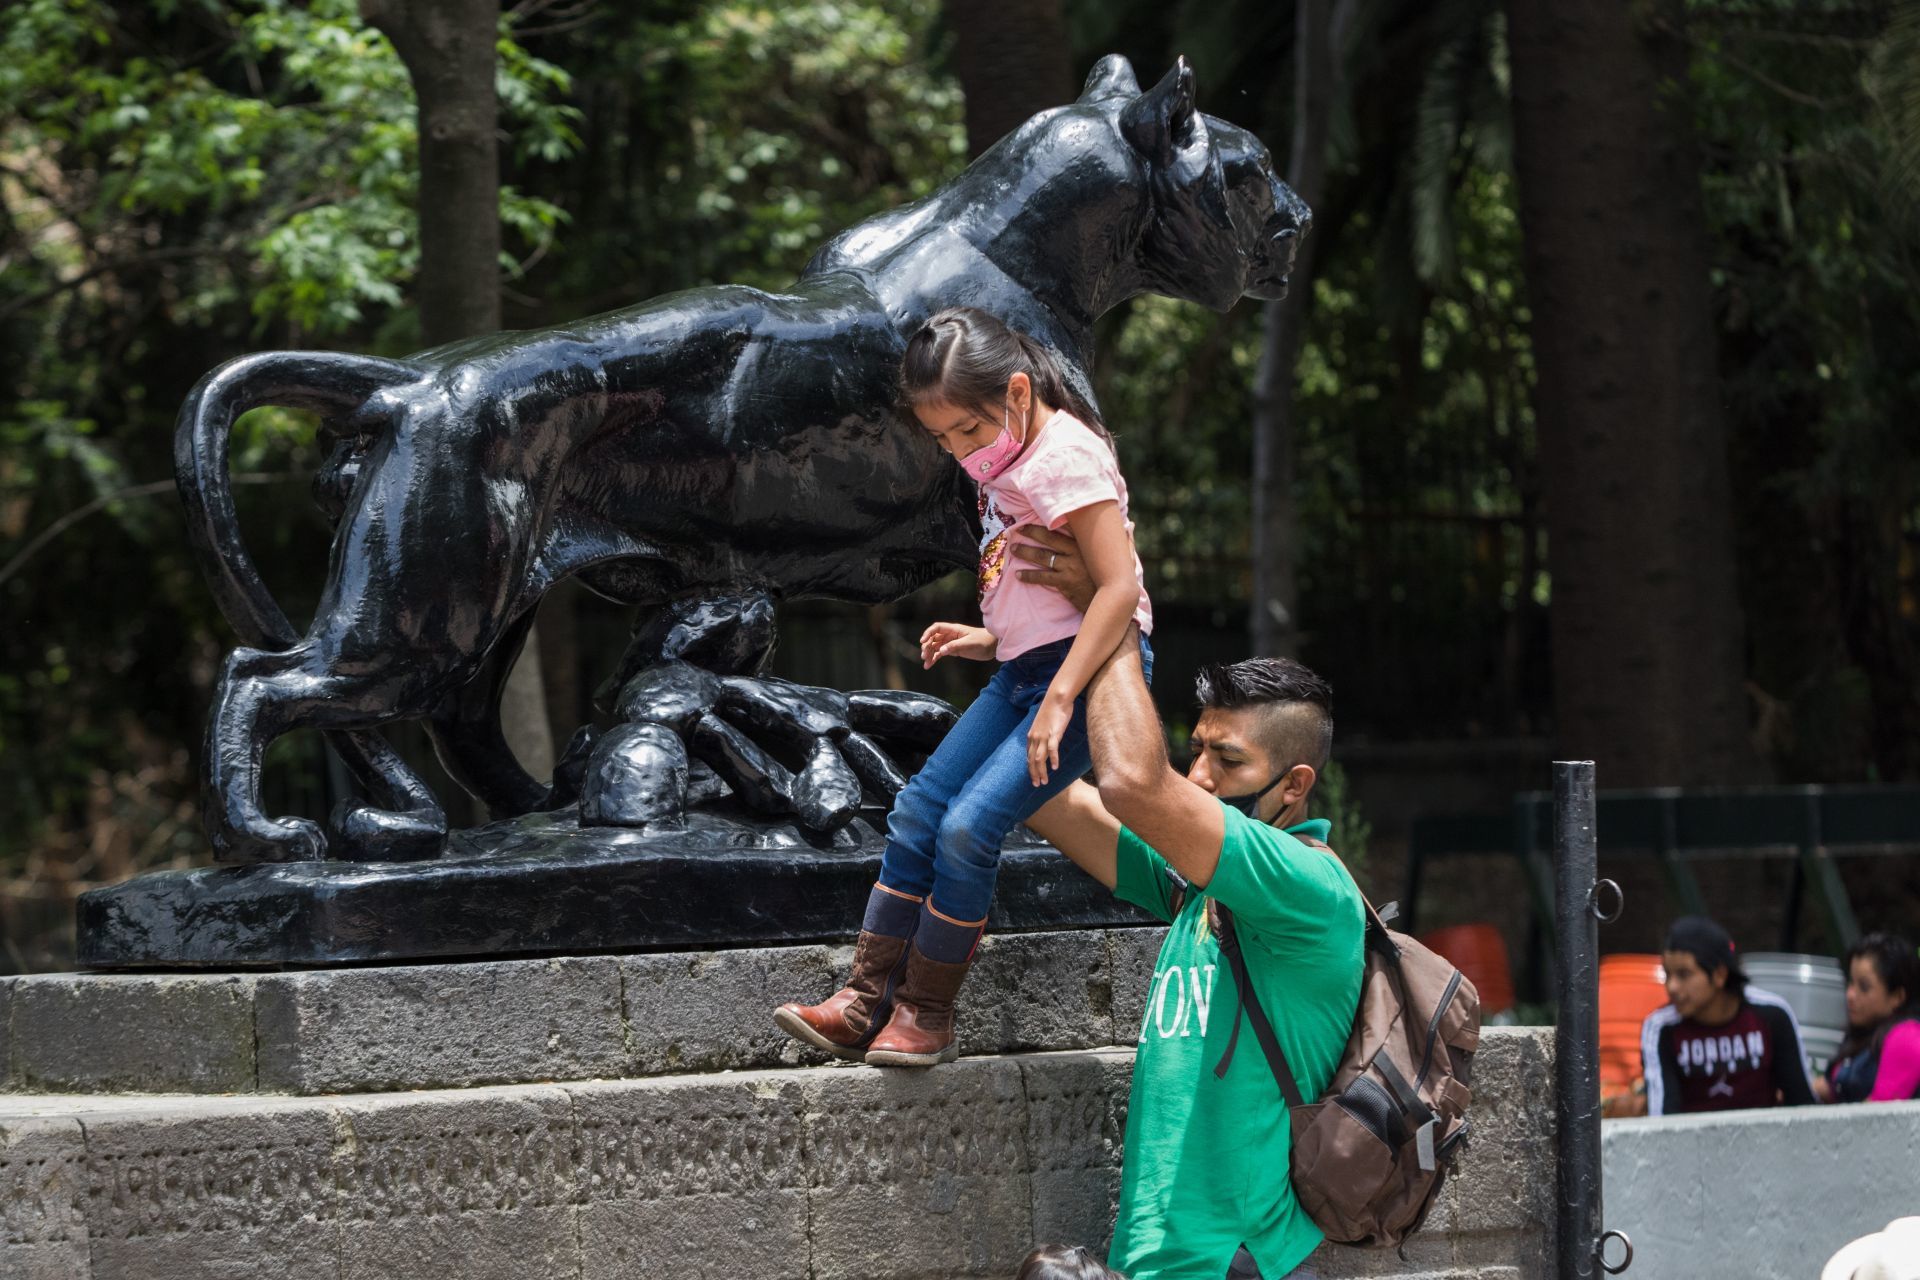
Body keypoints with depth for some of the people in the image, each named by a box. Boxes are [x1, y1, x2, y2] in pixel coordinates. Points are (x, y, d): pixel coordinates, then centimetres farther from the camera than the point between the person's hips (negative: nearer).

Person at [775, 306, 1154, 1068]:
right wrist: (992, 640, 8)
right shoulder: (1007, 462, 12)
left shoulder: (1067, 456, -18)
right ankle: (865, 1002, 5)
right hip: (1028, 666, 10)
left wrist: (1060, 697, -25)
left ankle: (926, 1015, -6)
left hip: (1090, 666, -10)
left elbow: (1119, 586, -24)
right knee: (918, 813, 3)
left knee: (970, 826, -18)